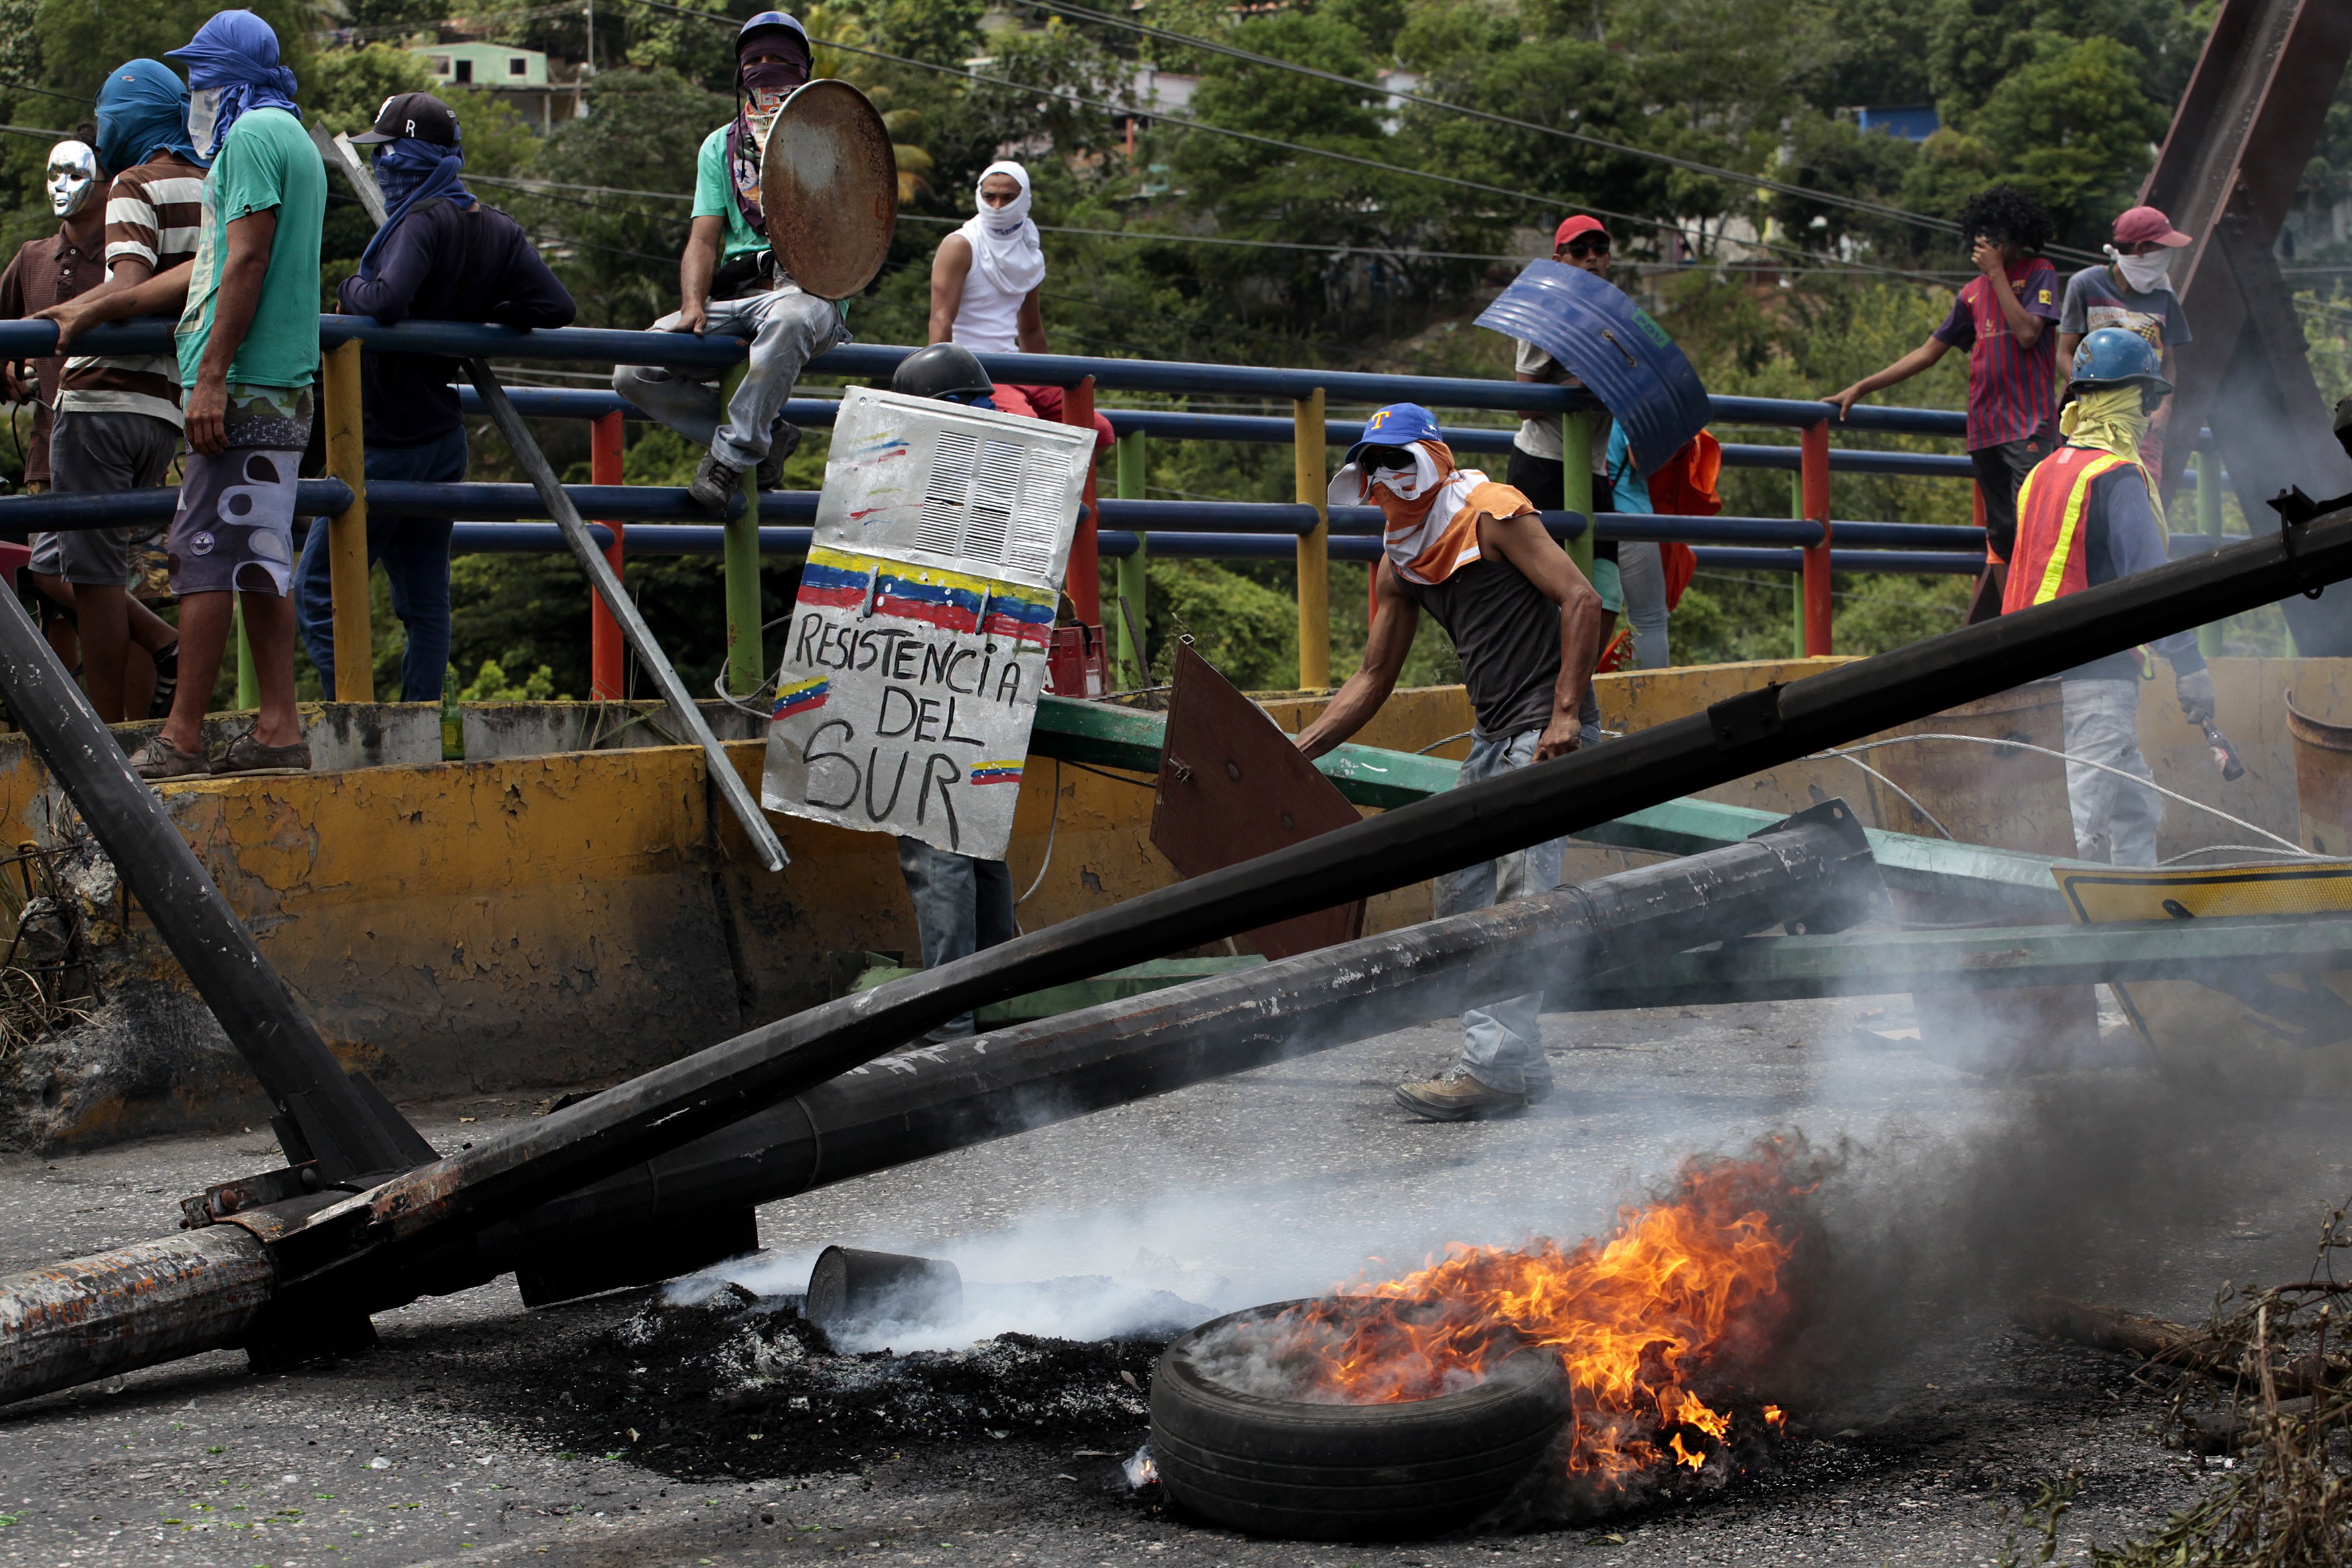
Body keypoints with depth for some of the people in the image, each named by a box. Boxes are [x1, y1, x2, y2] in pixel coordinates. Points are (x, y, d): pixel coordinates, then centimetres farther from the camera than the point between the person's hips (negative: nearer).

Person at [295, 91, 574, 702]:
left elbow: (387, 300, -33)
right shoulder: (498, 229, 5)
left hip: (387, 440, -8)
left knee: (317, 592, 0)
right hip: (445, 439, 8)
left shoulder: (424, 220, -18)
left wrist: (349, 289, -12)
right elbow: (557, 307, 6)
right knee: (425, 600, 13)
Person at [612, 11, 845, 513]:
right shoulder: (721, 146, 21)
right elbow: (704, 237, 10)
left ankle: (732, 454, -31)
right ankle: (767, 438, -6)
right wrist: (693, 304, -9)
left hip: (806, 288, -4)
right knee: (636, 373, -18)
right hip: (732, 296, 4)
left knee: (788, 320, -43)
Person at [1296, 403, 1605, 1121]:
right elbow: (1373, 678, 19)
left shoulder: (1493, 513, -10)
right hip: (1494, 738, 9)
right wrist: (1294, 752, 11)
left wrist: (1565, 714, -22)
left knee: (1520, 897, -15)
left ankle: (1498, 1067, -19)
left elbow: (1582, 601, -16)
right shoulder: (1400, 564, 14)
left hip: (1545, 728, -9)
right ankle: (1511, 1062, 10)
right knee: (1461, 896, 7)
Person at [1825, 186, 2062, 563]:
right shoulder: (1973, 292, 18)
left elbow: (2027, 334, -16)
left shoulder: (2038, 273, 1)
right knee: (2000, 532, 6)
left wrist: (1997, 273, -10)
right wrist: (1859, 389, 16)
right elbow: (1928, 353, 20)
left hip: (2029, 424, -7)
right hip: (1984, 426, 7)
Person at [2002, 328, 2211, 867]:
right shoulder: (2119, 478, -12)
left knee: (2137, 808, 16)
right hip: (2098, 673, -9)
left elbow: (2020, 576, 18)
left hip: (2039, 661, 9)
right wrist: (2190, 663, -15)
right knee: (2082, 821, -11)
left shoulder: (2045, 472, 13)